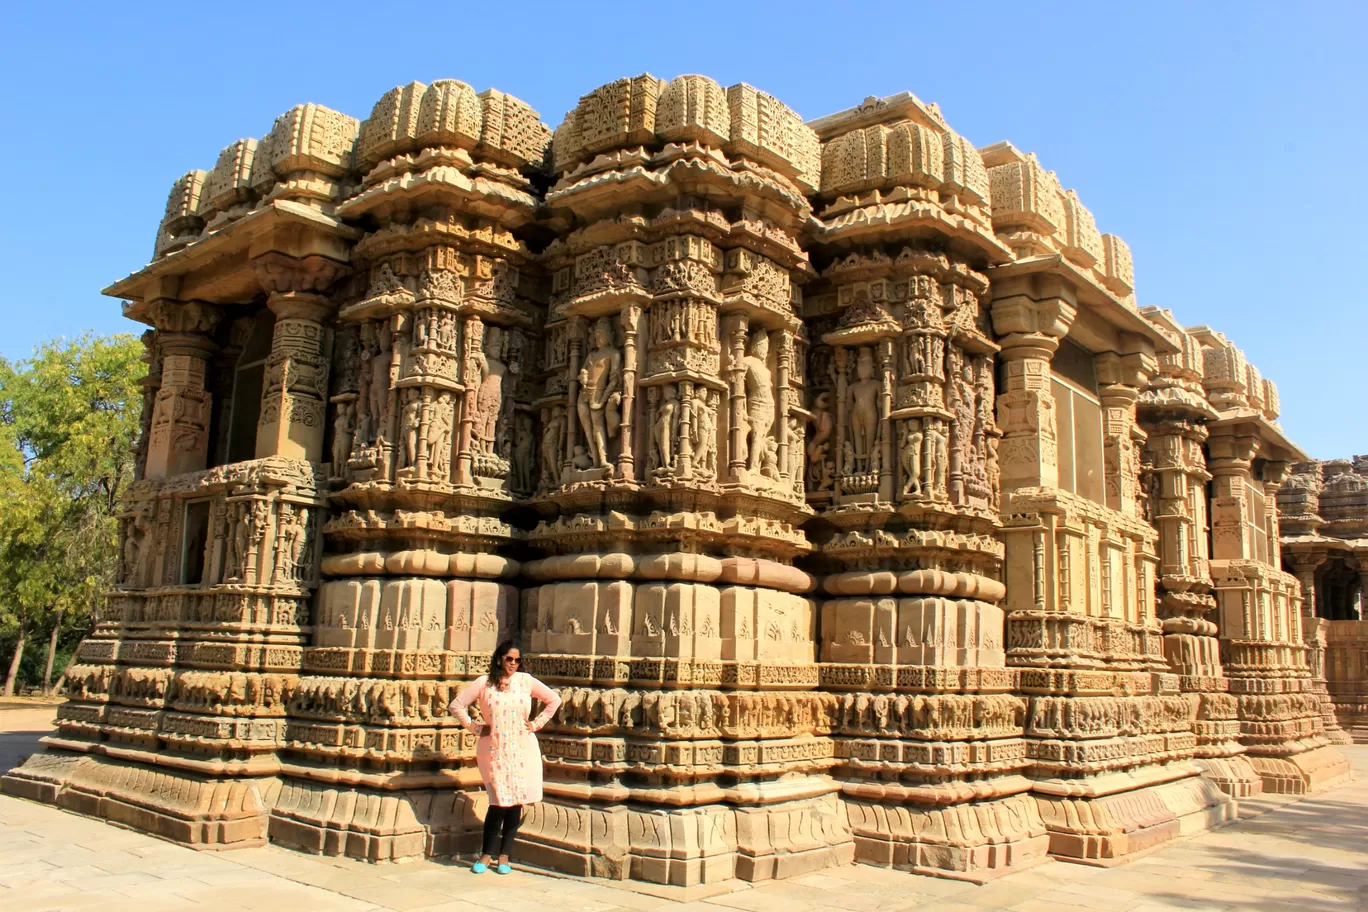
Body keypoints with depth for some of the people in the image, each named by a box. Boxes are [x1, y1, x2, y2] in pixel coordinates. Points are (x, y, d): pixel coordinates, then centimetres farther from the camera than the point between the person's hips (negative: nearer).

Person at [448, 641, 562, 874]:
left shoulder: (525, 681, 3)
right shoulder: (484, 683, -1)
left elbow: (554, 700, 12)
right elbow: (456, 706, 3)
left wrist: (536, 724, 6)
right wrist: (474, 726, -2)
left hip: (522, 749, 2)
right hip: (494, 750, -2)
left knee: (516, 802, 2)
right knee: (499, 802, -6)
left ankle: (504, 855, 14)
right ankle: (486, 855, 10)